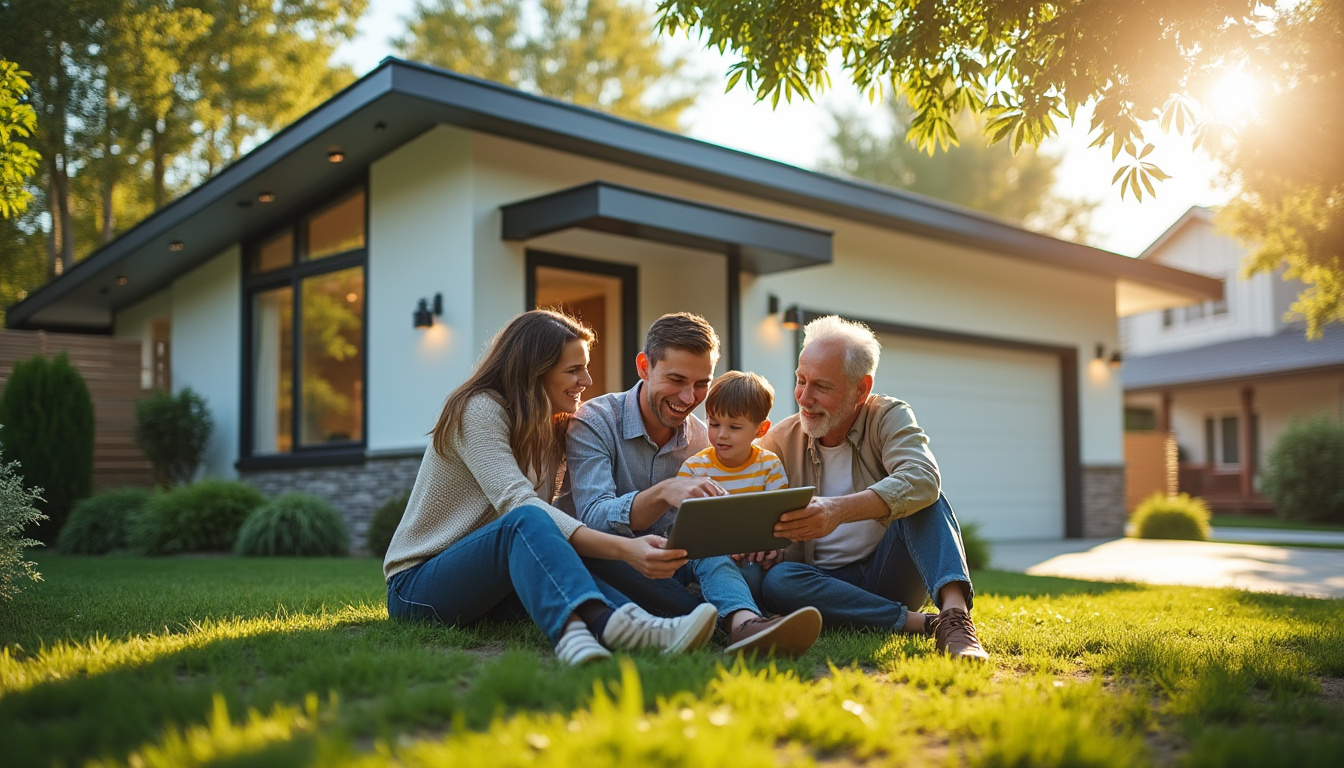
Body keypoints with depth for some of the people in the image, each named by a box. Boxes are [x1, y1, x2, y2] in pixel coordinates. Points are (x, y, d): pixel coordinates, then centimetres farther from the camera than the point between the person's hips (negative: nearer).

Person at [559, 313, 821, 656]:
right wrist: (663, 492, -42)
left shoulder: (699, 438, 6)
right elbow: (592, 517, -24)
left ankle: (743, 622, -54)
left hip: (664, 569, 4)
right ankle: (733, 617, -40)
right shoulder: (594, 422, -10)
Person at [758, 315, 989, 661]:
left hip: (891, 574, -1)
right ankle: (923, 623, -30)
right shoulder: (780, 441, 2)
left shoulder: (889, 417, -5)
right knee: (775, 580, -31)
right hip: (826, 584, 1)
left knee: (920, 495, -24)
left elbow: (922, 479, -27)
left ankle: (954, 612, -41)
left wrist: (839, 510, -44)